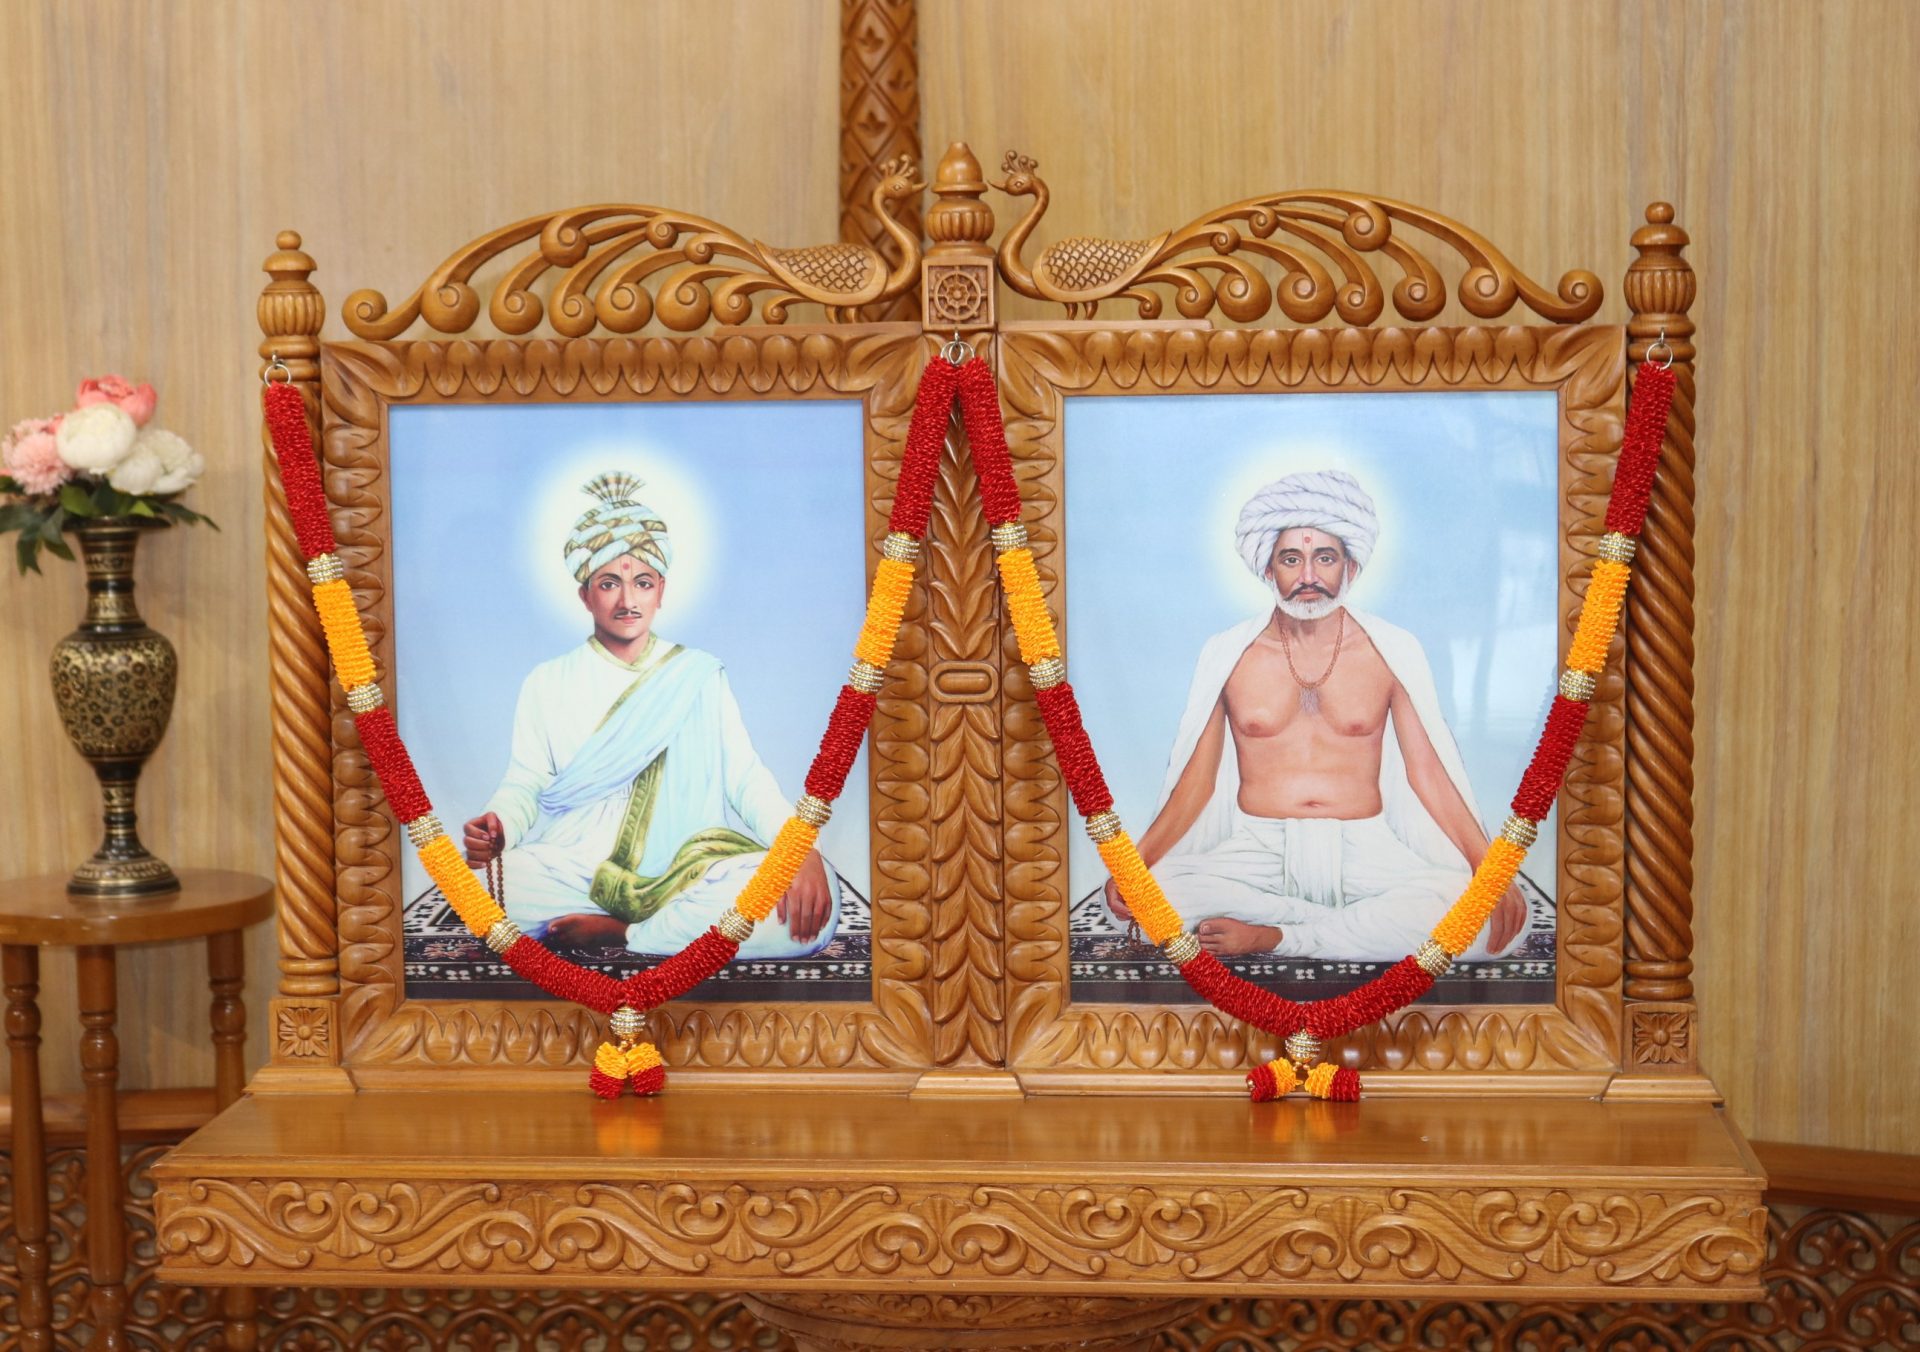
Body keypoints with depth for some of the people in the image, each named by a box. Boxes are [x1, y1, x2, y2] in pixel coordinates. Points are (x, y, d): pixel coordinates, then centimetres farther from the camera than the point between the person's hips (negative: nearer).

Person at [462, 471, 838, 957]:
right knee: (498, 881, -35)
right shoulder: (547, 683, 15)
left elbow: (746, 776, 4)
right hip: (577, 871, 0)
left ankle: (616, 930, -17)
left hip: (685, 872, 0)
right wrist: (497, 829, -17)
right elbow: (523, 786, 8)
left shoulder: (701, 675, 13)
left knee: (814, 903, -31)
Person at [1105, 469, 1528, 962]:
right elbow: (1196, 780, 9)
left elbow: (1429, 772, 5)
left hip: (1365, 851, 0)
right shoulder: (1227, 654, 9)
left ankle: (1274, 937, -21)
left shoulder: (1392, 651, 8)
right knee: (1155, 896, -33)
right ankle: (1370, 928, -20)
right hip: (1258, 848, 0)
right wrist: (1134, 862, -8)